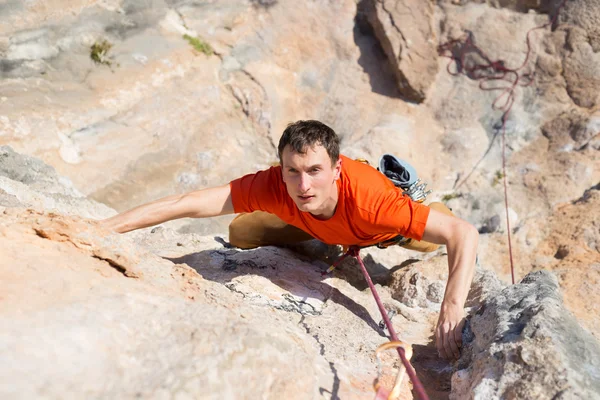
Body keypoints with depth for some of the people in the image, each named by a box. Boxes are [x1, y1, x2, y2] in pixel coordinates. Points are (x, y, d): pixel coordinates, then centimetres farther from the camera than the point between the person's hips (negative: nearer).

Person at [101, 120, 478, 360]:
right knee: (241, 234, 1)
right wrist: (102, 228, -44)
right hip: (314, 224, 2)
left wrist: (452, 311, -64)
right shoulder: (274, 187, -43)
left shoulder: (371, 198, -50)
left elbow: (465, 233, -51)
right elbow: (187, 204, -41)